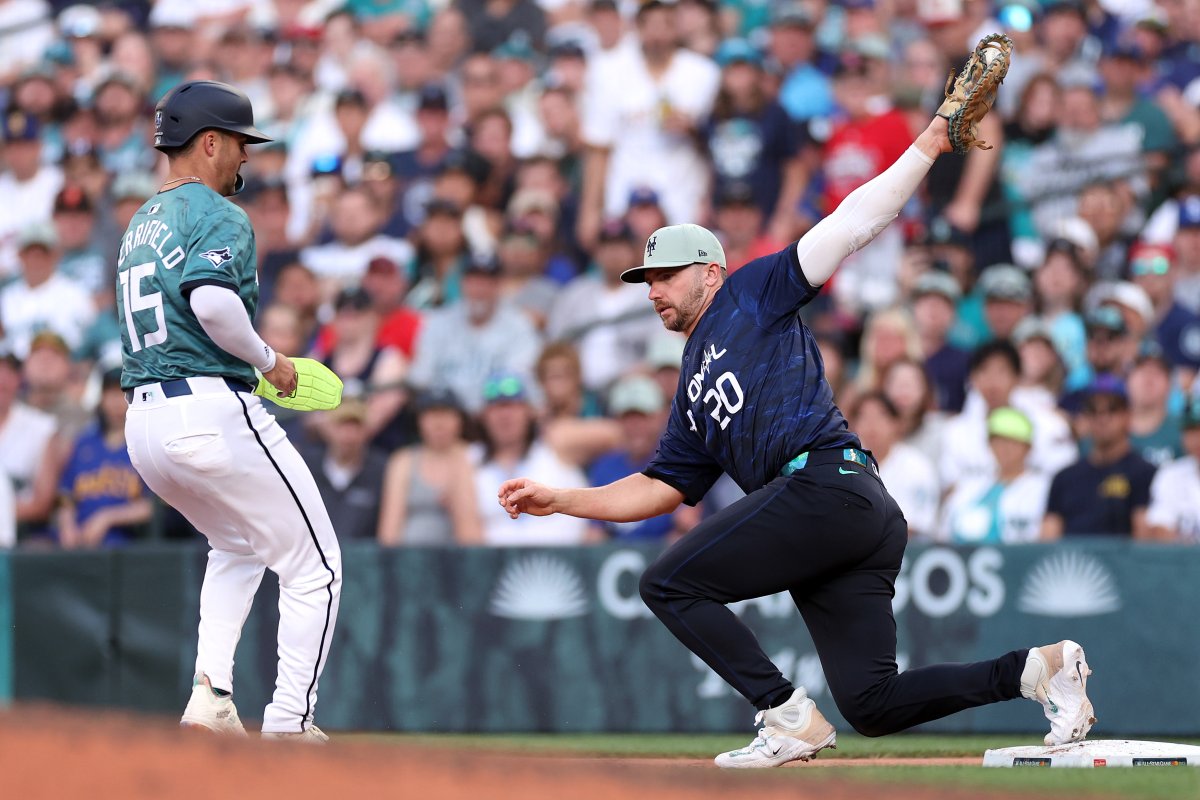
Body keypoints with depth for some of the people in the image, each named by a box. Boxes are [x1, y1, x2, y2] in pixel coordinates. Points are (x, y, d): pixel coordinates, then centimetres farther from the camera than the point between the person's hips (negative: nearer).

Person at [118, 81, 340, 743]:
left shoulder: (139, 226, 20)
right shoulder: (219, 216, -8)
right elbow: (212, 299, -26)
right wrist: (268, 359, -11)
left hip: (141, 422, 9)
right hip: (212, 411, -9)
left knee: (238, 548, 30)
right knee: (313, 566, 3)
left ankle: (210, 696, 12)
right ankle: (287, 726, -2)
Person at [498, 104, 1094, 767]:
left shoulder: (752, 294, 12)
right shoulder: (692, 396, 33)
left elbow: (851, 225, 6)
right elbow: (659, 488, 28)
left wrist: (930, 142, -2)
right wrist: (556, 501, 20)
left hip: (825, 483, -8)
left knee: (669, 585, -6)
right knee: (871, 706, -2)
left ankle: (791, 718, -11)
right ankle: (1038, 668, 1)